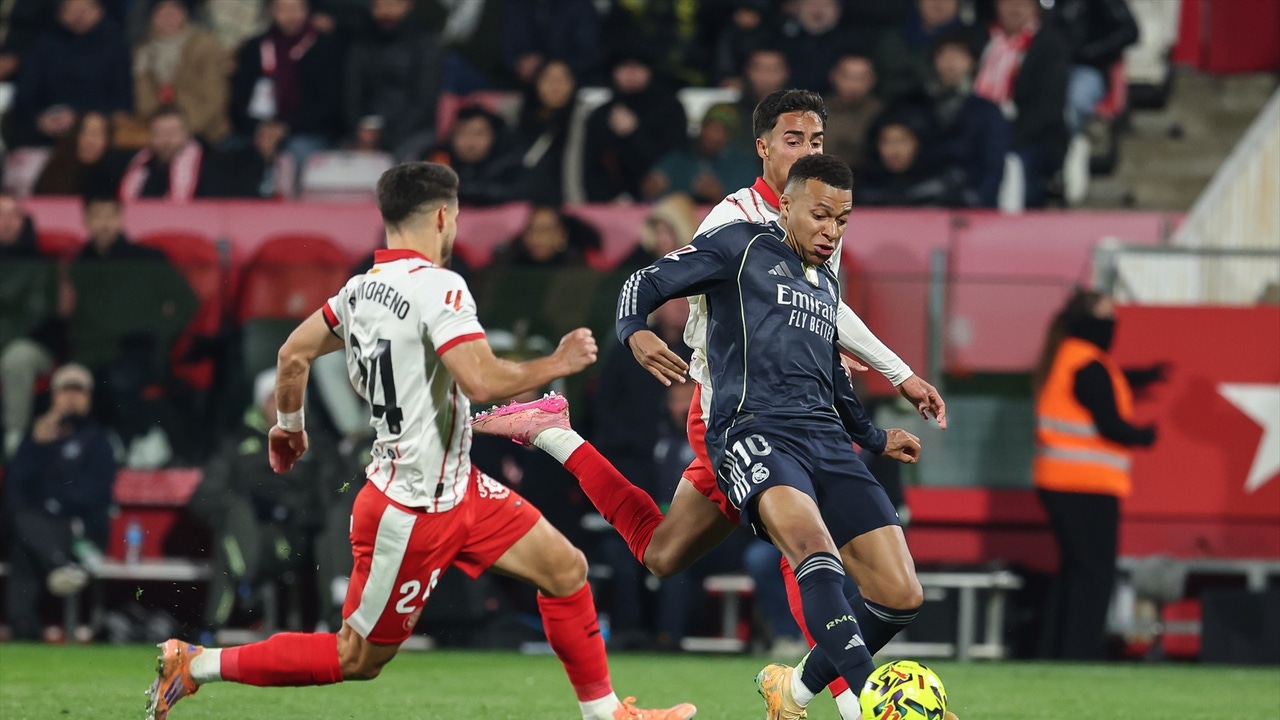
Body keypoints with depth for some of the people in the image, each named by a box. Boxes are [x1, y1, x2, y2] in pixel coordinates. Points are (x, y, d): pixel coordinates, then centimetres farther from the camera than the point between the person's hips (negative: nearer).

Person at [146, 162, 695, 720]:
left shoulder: (362, 287, 4)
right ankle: (196, 664, 9)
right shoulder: (438, 287, -22)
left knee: (565, 569, 10)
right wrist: (556, 365, -16)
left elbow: (293, 354, 14)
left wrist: (288, 425, 32)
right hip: (411, 512, -9)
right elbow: (482, 380, -31)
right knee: (356, 660, 2)